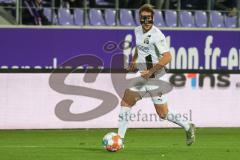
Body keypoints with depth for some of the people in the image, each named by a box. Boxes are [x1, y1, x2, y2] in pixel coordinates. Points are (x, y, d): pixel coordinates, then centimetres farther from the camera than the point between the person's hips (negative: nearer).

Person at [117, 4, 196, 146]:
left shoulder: (157, 35, -19)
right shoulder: (138, 31, 6)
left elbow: (167, 57, -26)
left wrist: (150, 72, -26)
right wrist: (134, 60, 16)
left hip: (156, 79, -7)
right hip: (142, 75, 7)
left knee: (163, 114, -2)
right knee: (125, 102, -3)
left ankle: (188, 127, 22)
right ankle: (120, 138, 0)